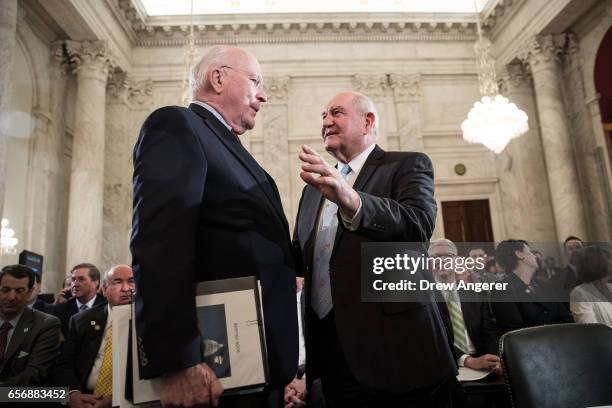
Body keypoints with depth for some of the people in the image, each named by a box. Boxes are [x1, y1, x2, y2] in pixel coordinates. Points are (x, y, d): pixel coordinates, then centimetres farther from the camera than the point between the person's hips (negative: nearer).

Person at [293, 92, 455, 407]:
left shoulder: (408, 165, -2)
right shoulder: (315, 187, 16)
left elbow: (419, 224, -21)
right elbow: (299, 256, 18)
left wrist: (349, 199, -38)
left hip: (395, 345, -5)